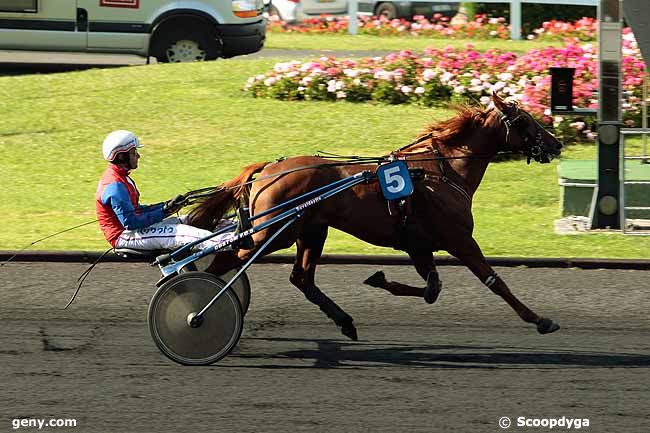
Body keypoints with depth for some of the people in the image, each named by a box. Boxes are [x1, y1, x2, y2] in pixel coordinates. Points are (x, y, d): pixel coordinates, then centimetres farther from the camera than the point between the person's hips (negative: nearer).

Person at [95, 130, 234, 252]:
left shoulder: (121, 177, 13)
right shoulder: (115, 186, -21)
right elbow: (130, 222, -25)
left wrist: (167, 206, 5)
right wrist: (164, 212, -19)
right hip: (124, 236, -11)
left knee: (189, 220, 4)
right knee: (181, 233, -25)